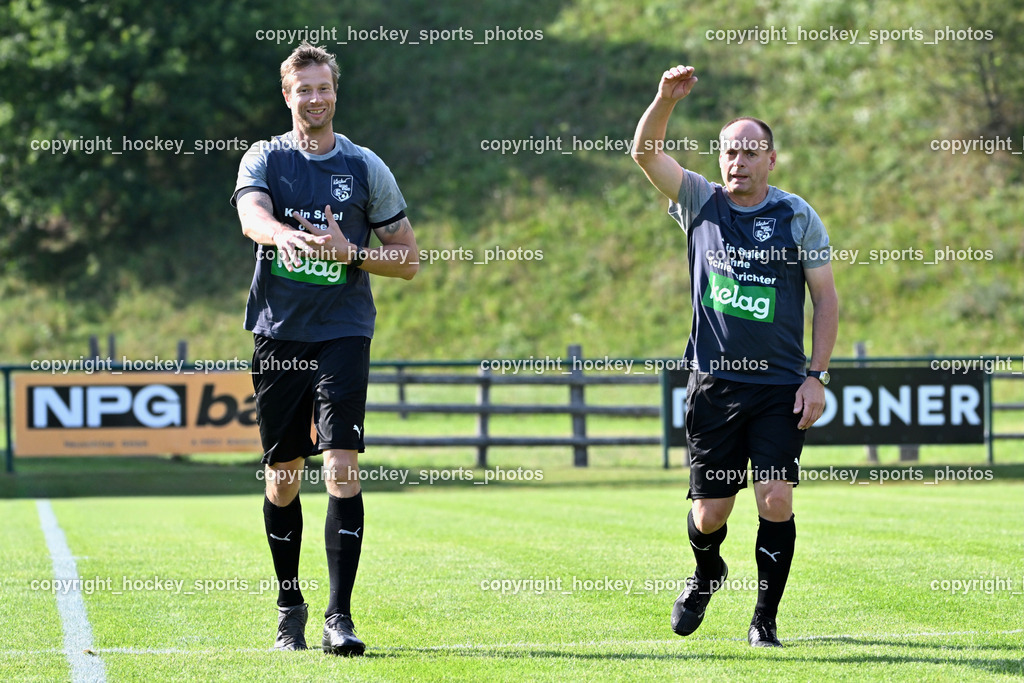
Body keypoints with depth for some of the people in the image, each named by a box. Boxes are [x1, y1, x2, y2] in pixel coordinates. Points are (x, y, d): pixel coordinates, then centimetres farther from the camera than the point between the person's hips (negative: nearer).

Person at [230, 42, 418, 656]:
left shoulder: (366, 168, 6)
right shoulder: (265, 160, 4)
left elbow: (408, 259, 8)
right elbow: (252, 215, -18)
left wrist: (350, 252, -10)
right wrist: (285, 235, -41)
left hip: (343, 333, -1)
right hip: (279, 333, 1)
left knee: (343, 466, -14)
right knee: (283, 477, 7)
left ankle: (340, 613, -13)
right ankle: (290, 608, 24)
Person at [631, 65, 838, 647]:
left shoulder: (798, 217, 2)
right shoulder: (701, 203, 6)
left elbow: (826, 298, 3)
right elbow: (646, 152, -5)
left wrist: (817, 376, -4)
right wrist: (666, 100, -22)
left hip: (780, 387, -1)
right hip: (714, 385, 1)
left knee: (776, 501, -11)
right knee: (710, 513, 4)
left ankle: (765, 619, 3)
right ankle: (707, 575, 37)